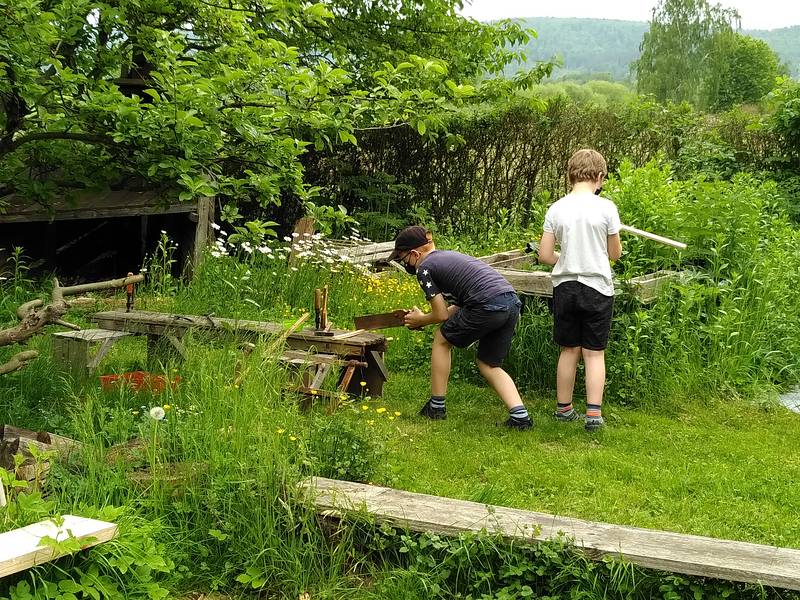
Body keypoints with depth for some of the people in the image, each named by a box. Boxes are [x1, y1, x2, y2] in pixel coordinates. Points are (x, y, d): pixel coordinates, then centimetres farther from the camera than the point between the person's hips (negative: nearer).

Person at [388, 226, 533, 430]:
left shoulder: (424, 269, 3)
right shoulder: (448, 255, 29)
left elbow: (441, 314, 2)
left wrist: (421, 320, 22)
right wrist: (426, 317, 34)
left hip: (488, 305, -8)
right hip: (512, 302, 8)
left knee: (442, 340, 15)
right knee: (489, 365, 21)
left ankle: (436, 406, 21)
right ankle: (520, 415, 4)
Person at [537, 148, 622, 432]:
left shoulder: (556, 209, -2)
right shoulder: (606, 207, -9)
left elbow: (545, 255, -1)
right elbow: (615, 253, 0)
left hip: (564, 288, 2)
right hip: (597, 287, -2)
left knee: (569, 350, 14)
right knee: (594, 353, 5)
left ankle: (564, 408, 23)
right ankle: (593, 413, -2)